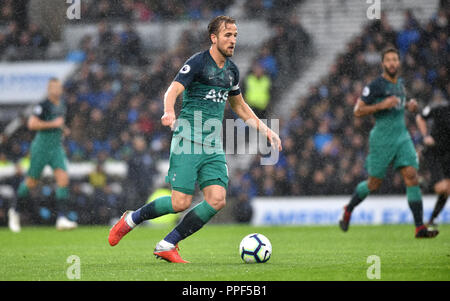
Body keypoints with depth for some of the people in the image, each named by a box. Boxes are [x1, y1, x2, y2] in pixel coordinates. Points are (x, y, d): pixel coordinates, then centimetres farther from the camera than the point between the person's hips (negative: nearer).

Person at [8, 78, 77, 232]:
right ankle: (15, 210, 28)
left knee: (63, 179, -13)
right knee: (31, 182, 4)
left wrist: (62, 128, 11)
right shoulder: (43, 105, -12)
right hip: (41, 147, -6)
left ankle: (61, 218, -17)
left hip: (57, 148, 6)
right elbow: (32, 124, -22)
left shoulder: (62, 105, 12)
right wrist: (53, 124, -20)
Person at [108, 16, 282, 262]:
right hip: (188, 139, -7)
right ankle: (131, 219, 12)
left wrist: (265, 130, 26)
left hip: (213, 146, 7)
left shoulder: (232, 71, 16)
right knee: (181, 202, -13)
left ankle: (167, 246, -3)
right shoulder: (198, 62, -6)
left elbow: (239, 106, 31)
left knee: (217, 200, -12)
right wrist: (169, 112, -40)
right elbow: (173, 90, -19)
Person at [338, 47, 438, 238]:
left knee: (412, 177, -9)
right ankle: (348, 211, 32)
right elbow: (358, 111, -10)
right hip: (382, 140, -5)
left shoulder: (400, 82, 13)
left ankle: (420, 228, -12)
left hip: (402, 137, 5)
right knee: (374, 184, 4)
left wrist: (409, 105, 11)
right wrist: (382, 105, -21)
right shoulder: (376, 85, -10)